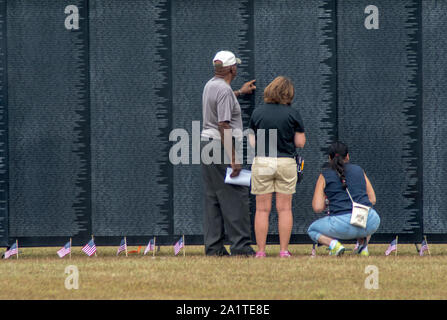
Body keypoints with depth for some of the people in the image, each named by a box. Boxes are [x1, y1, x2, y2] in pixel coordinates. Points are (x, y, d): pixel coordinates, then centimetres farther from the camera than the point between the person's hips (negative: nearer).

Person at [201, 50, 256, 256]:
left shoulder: (210, 85, 13)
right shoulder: (224, 90, -17)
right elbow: (224, 126, -22)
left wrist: (240, 92, 55)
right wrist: (233, 159, -23)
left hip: (206, 144, 10)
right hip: (222, 147, -10)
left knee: (212, 198, 10)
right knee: (235, 197, -8)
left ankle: (213, 246, 9)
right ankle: (240, 246, -11)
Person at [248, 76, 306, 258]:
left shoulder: (257, 113, 1)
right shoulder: (293, 114, -3)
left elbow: (252, 142, 4)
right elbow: (300, 142, -1)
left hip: (262, 163, 1)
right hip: (286, 162, -1)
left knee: (262, 209, 4)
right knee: (284, 209, 5)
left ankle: (261, 250, 2)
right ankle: (284, 250, 3)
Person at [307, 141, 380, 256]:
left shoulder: (325, 175, 9)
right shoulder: (359, 170, 17)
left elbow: (317, 208, 3)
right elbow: (372, 200, 19)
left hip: (342, 225, -3)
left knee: (312, 230, 26)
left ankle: (334, 244, -4)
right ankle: (363, 245, 13)